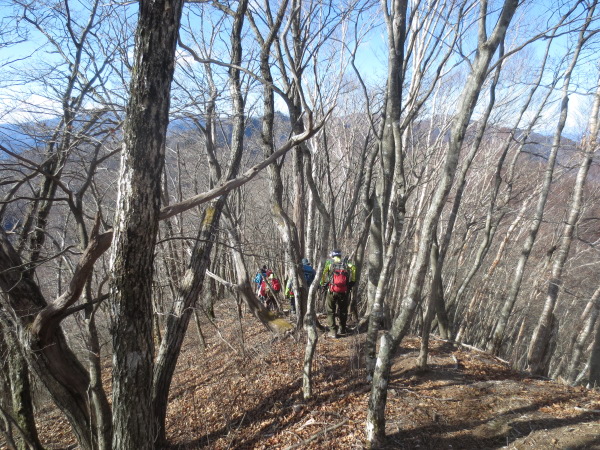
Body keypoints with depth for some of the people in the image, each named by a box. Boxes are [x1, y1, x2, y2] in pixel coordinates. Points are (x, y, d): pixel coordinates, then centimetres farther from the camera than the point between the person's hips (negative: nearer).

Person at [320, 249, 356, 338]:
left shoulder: (329, 264, 3)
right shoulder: (346, 264, 9)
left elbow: (324, 275, -6)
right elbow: (353, 268, -7)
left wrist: (322, 285, 7)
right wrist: (352, 282, 2)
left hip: (332, 291, -2)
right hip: (344, 291, 2)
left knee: (330, 311, 7)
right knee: (342, 310, 18)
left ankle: (333, 331, 1)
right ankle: (342, 329, 27)